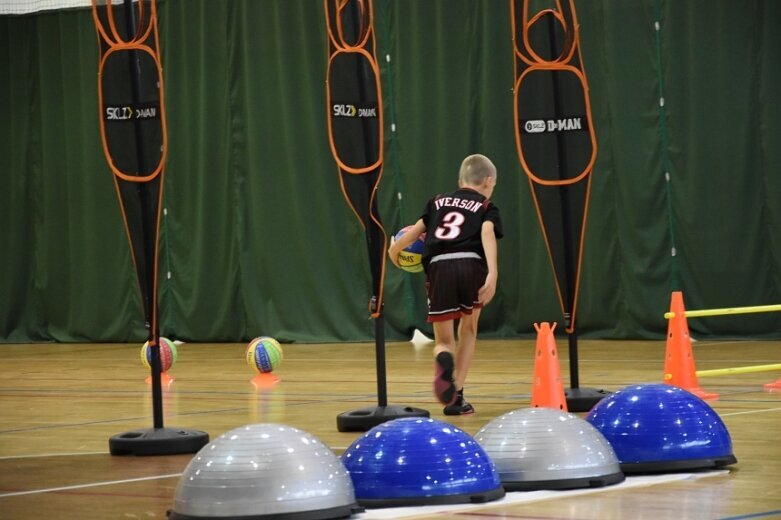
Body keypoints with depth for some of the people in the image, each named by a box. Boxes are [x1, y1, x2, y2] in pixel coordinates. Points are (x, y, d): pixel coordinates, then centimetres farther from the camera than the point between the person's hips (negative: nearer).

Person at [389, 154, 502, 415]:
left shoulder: (439, 202, 26)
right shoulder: (486, 207, 17)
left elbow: (416, 230, 17)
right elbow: (487, 233, -4)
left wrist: (394, 250, 36)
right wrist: (493, 273, -17)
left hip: (439, 267, 1)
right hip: (471, 266, -1)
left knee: (444, 341, 11)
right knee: (468, 330, 25)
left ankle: (444, 359, -29)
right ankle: (456, 396, 17)